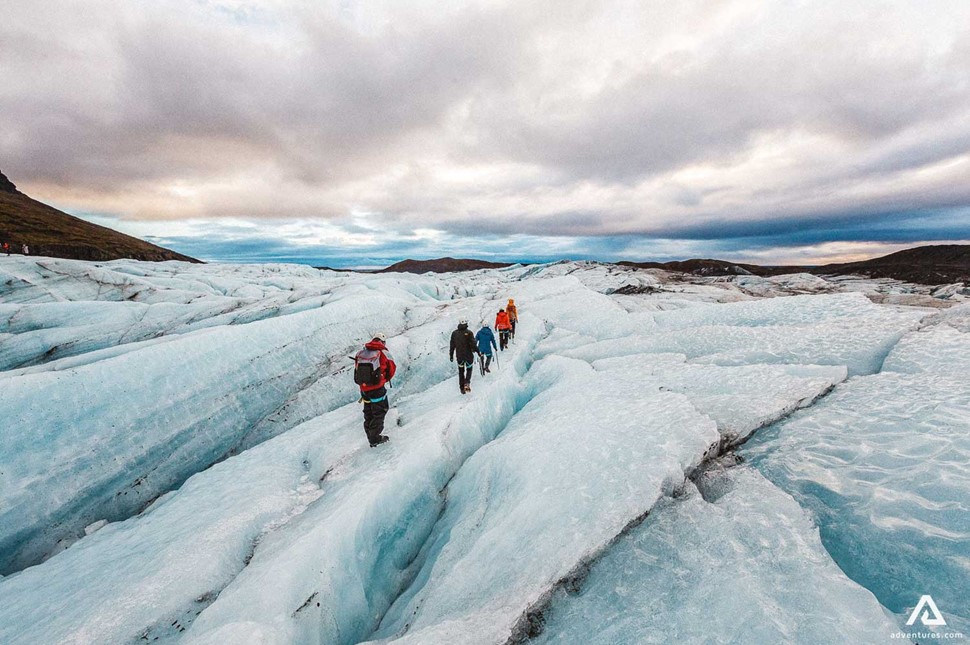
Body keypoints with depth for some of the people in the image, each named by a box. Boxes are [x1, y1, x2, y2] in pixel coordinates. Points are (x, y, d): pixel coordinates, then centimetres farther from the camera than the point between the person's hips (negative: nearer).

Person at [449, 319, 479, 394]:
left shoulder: (454, 333, 0)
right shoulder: (469, 332, -13)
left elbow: (452, 345, 5)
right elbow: (473, 344, -15)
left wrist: (451, 355, 13)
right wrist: (478, 351, -2)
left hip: (459, 356, 3)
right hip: (468, 355, -3)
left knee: (461, 371, 17)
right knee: (469, 369, 17)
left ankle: (462, 388, 21)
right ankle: (467, 383, -5)